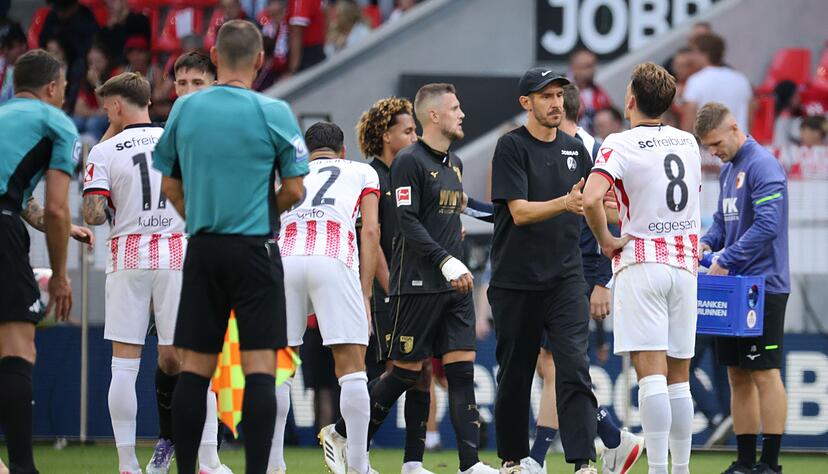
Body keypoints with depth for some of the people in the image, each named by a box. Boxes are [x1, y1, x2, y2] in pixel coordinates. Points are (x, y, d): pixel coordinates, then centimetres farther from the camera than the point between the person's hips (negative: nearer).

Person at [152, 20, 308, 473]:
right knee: (259, 367, -5)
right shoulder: (273, 113, -7)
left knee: (194, 367, 7)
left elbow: (170, 185, 10)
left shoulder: (184, 109, 3)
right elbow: (294, 190, -3)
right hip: (255, 249, -3)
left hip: (202, 249, 3)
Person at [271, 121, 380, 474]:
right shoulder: (362, 173, 26)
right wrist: (365, 294, 10)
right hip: (334, 259, -2)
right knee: (352, 367, 0)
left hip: (284, 258, 2)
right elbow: (370, 231, 13)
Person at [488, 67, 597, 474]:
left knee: (574, 367, -11)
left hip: (565, 277, 3)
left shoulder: (575, 149, 11)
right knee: (514, 374, 7)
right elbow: (520, 211, -14)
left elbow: (588, 206, 18)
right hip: (517, 282, -3)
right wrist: (565, 203, -30)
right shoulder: (511, 146, -5)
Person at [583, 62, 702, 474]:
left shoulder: (620, 144, -8)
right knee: (678, 376, 9)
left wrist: (605, 239, -8)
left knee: (651, 373, -11)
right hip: (684, 259, 5)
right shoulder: (688, 143, 11)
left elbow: (591, 198, -23)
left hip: (641, 259, -5)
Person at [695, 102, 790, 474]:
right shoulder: (728, 169, 15)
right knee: (738, 376, 9)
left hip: (762, 287, -9)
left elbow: (768, 225, -22)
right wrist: (707, 243, 2)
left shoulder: (762, 166, -14)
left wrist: (726, 260, -19)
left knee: (764, 374, -6)